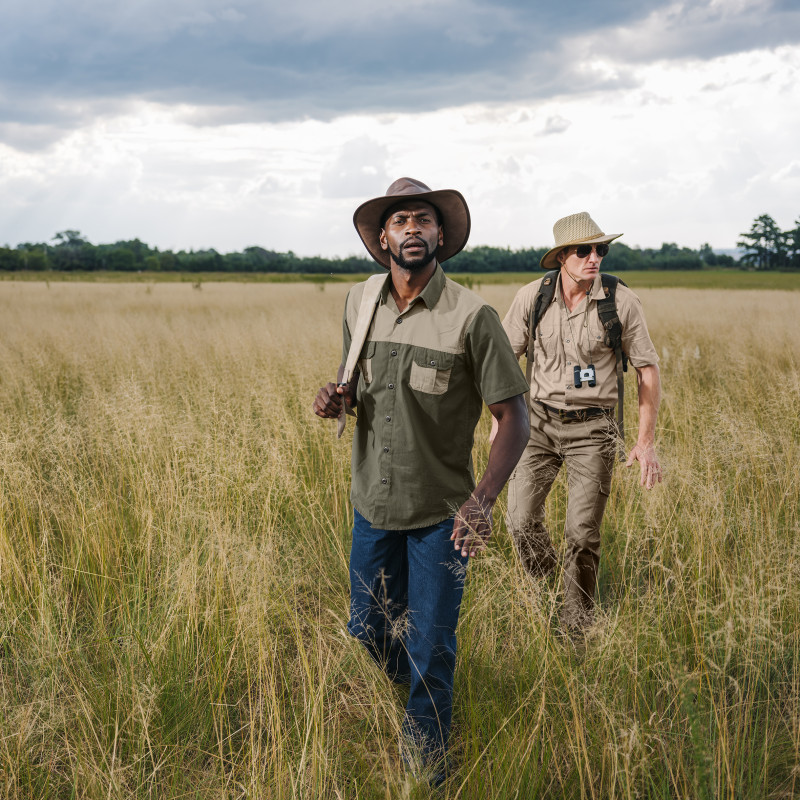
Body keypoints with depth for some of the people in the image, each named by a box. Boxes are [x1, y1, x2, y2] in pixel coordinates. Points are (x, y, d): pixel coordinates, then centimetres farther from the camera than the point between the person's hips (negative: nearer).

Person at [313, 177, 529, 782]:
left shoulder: (472, 316, -17)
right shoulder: (360, 302, 0)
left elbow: (514, 417, -14)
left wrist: (483, 498, -28)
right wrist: (339, 398, -9)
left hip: (440, 515, -4)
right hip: (373, 505, 5)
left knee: (430, 654, 5)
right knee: (368, 631, 19)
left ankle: (425, 771, 29)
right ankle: (421, 689, 52)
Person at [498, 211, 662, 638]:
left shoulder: (621, 301, -9)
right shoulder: (531, 296, -5)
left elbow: (647, 370, -2)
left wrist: (646, 441, -4)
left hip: (592, 429, -2)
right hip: (540, 422, 2)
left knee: (582, 533, -3)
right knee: (521, 521, -4)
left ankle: (576, 628, 17)